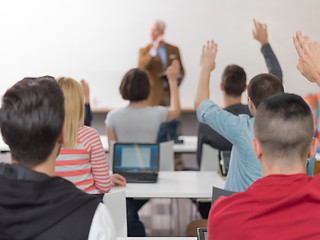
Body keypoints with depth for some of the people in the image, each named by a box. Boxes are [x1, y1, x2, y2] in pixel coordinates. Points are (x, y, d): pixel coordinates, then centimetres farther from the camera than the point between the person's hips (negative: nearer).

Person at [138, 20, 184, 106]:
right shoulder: (144, 50, 8)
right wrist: (154, 49, -18)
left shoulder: (174, 49, 13)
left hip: (170, 94, 2)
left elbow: (181, 70, 18)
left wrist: (178, 78, -4)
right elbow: (141, 67, -12)